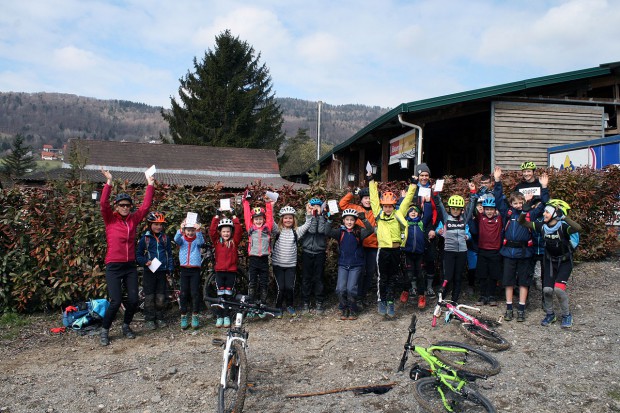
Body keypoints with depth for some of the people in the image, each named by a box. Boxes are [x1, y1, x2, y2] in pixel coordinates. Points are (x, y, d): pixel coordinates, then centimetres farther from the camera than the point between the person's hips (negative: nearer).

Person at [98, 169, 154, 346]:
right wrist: (109, 183, -23)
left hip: (130, 266, 4)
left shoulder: (133, 219, 7)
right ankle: (104, 330, 13)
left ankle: (126, 326, 27)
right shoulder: (110, 219, -2)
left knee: (133, 300, 2)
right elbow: (103, 204, -17)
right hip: (113, 266, -4)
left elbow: (146, 205, 3)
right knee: (116, 301, -9)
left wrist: (150, 184, -1)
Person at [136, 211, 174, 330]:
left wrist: (169, 269, 5)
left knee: (161, 297, 7)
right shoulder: (145, 238, 0)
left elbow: (170, 254, 11)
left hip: (162, 272, 2)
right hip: (149, 272, -2)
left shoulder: (165, 238, 8)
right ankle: (149, 320, 11)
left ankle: (159, 318, 19)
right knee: (149, 297, 2)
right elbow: (138, 255, 2)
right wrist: (145, 261, -17)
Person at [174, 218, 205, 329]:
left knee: (195, 293, -3)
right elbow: (176, 239, -16)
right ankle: (183, 317, 12)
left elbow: (201, 242, -18)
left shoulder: (197, 240, 5)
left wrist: (198, 231, -35)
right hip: (184, 269, 1)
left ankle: (195, 316, 8)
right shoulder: (182, 239, 7)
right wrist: (180, 229, -35)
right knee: (184, 293, 4)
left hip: (195, 269, -1)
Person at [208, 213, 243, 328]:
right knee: (220, 295, 3)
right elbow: (211, 231, -8)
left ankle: (226, 316, 15)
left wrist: (234, 217, -10)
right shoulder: (217, 241, 3)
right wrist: (217, 216, -12)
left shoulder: (234, 241, 3)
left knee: (228, 295, 5)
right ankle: (219, 316, 12)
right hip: (219, 271, 0)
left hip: (231, 271, 0)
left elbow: (239, 231, -8)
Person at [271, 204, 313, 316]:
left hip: (291, 265, 1)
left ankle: (290, 306, 22)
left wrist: (309, 214, -21)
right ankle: (278, 307, 19)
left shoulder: (296, 231, 4)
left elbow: (307, 225, -6)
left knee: (290, 287, -2)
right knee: (280, 287, -2)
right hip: (278, 264, -1)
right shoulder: (277, 230, 0)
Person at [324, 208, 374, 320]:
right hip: (343, 264, 2)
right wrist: (330, 220, -24)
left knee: (351, 289, -9)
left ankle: (353, 310, 14)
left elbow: (370, 230, -19)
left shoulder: (359, 232, -2)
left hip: (356, 265, -2)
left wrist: (364, 219, -32)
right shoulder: (340, 231, 2)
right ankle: (343, 309, 16)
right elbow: (328, 232, -13)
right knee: (340, 289, -7)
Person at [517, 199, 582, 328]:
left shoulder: (563, 227, -24)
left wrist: (563, 216, -53)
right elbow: (522, 222, -10)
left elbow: (578, 228, -45)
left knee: (558, 288, -18)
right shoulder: (542, 226, -11)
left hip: (564, 262, -4)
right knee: (547, 290, -6)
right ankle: (550, 314, 18)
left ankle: (567, 315, 6)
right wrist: (526, 208, -25)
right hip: (550, 261, 4)